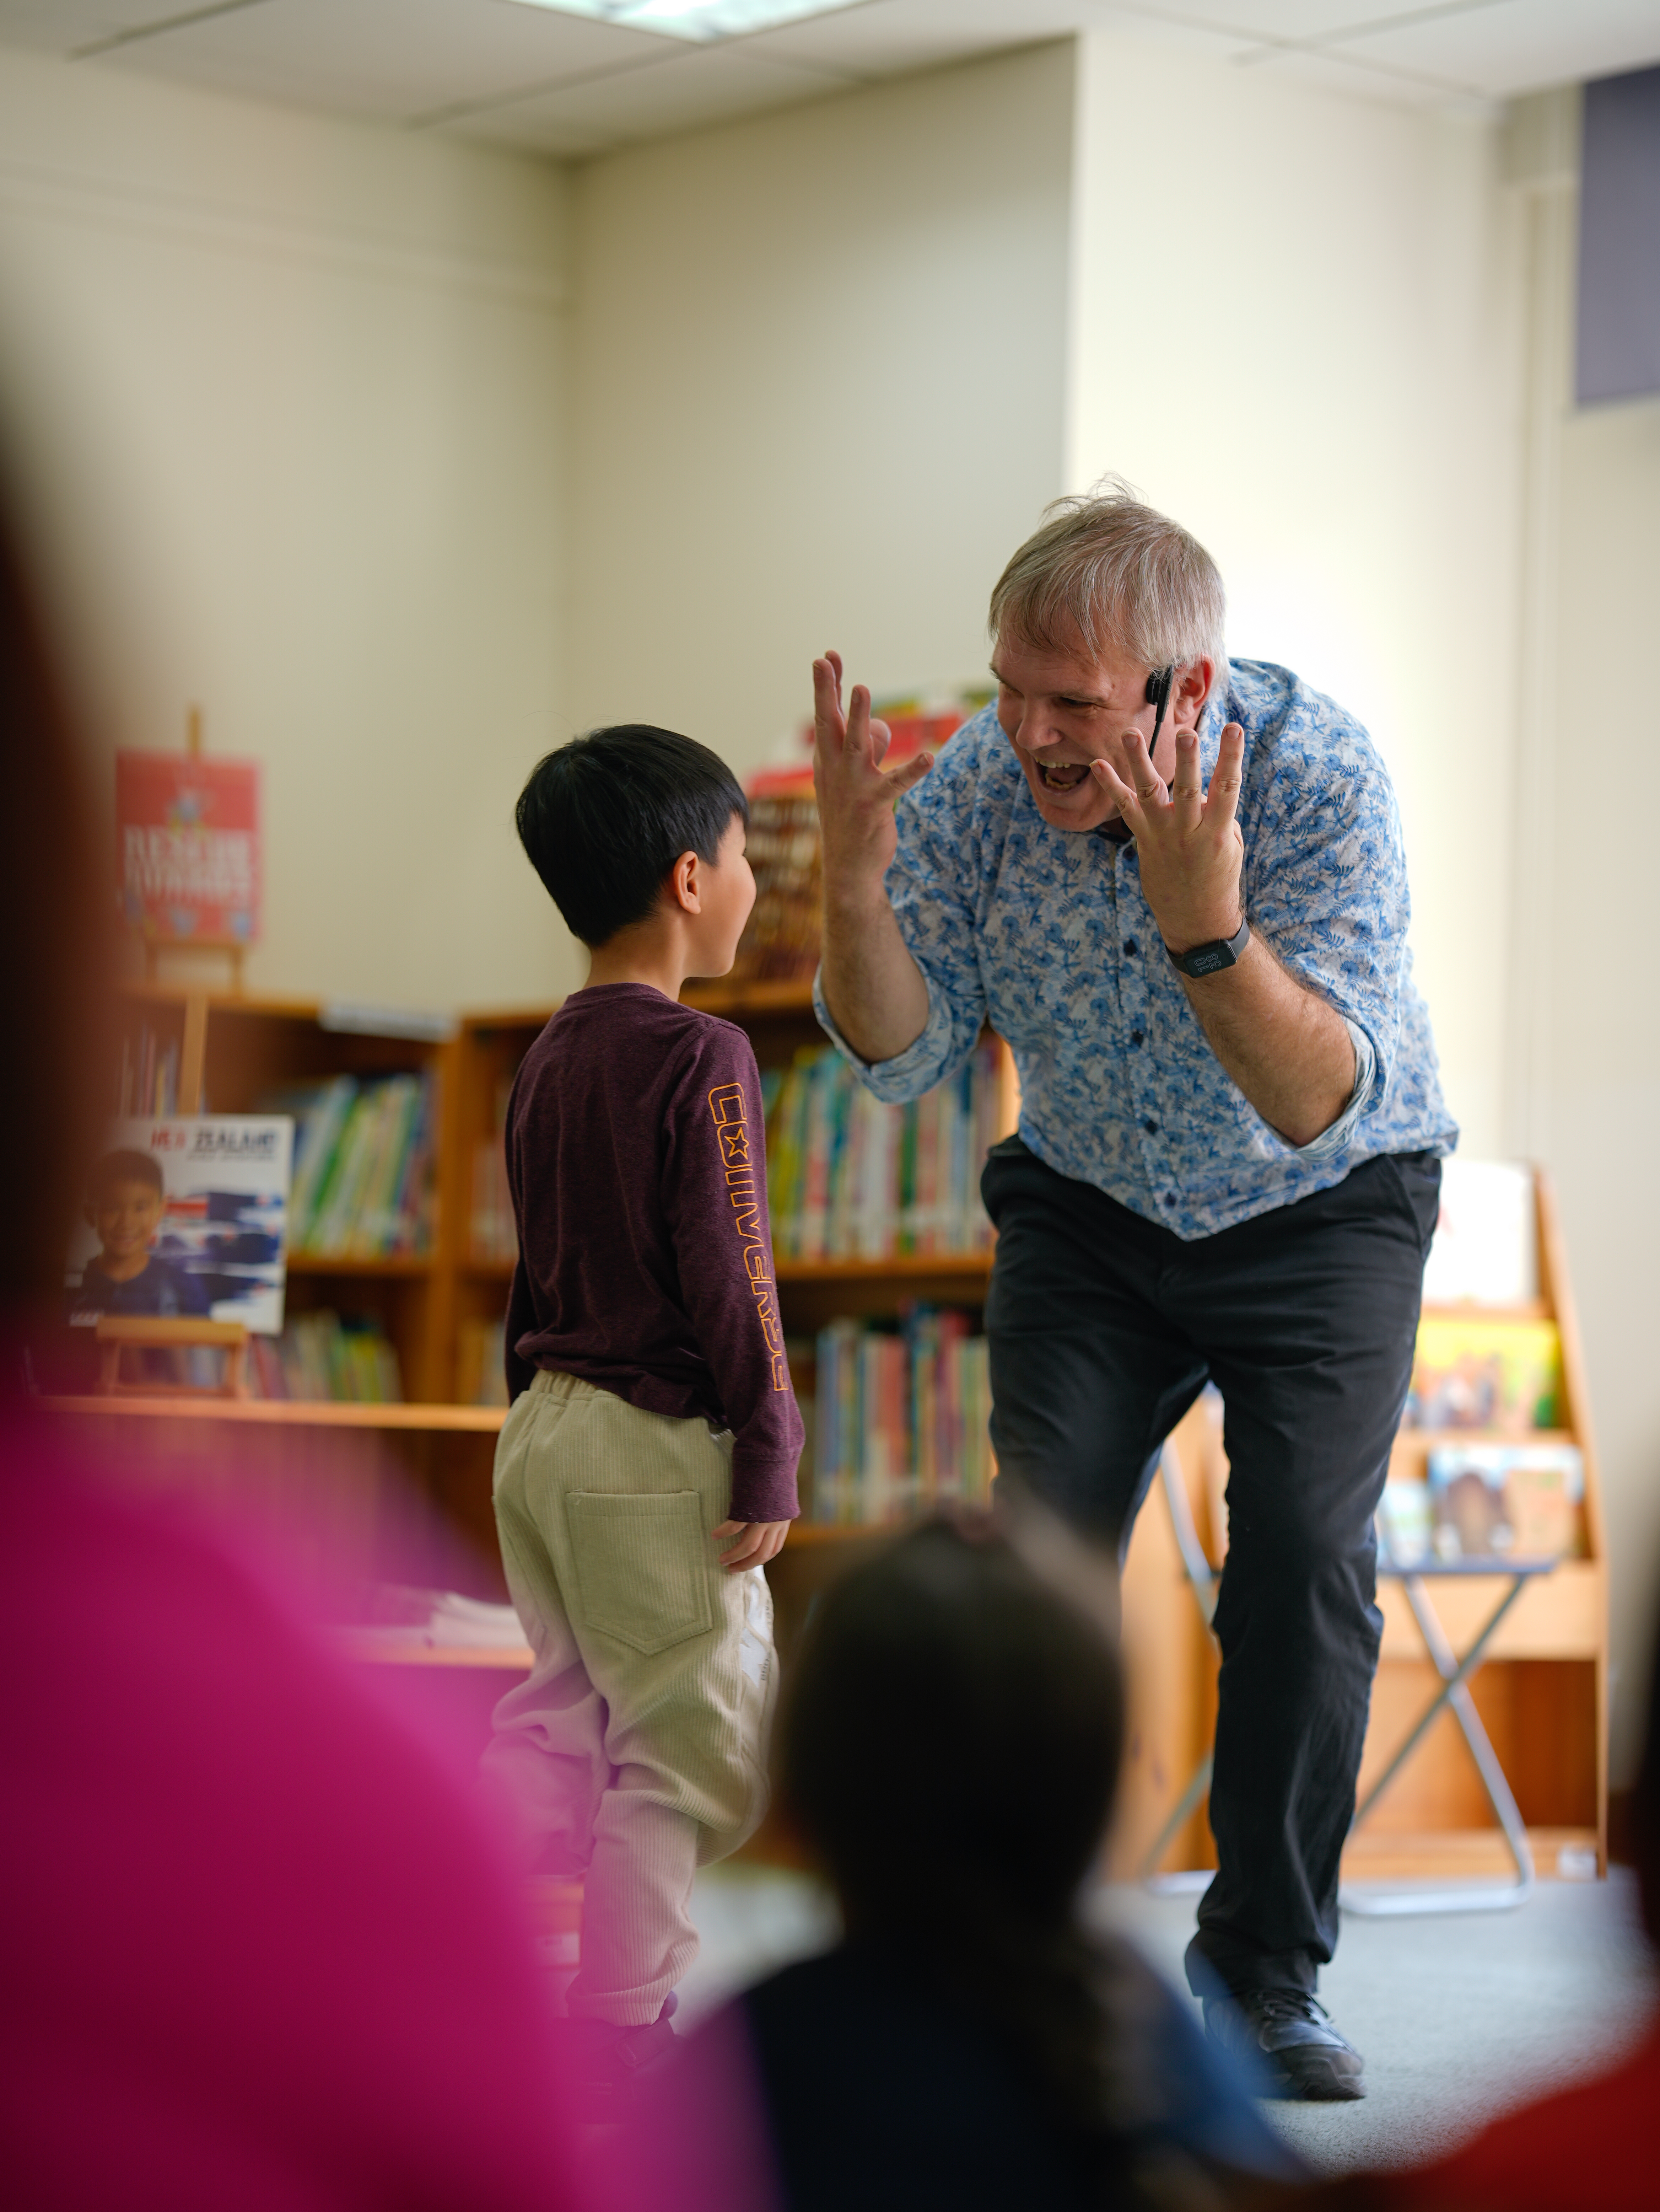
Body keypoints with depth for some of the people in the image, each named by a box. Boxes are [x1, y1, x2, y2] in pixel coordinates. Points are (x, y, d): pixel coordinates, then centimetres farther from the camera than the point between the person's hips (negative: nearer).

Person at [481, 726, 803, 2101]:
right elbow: (728, 1280, -16)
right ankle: (621, 2027, 3)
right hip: (658, 1446, -8)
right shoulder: (701, 1059, -13)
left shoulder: (550, 1058, 11)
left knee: (561, 1722, 17)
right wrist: (769, 1466, -12)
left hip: (545, 1429, 8)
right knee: (697, 1744, 1)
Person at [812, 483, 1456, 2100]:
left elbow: (1322, 1103, -37)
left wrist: (1208, 926, -53)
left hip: (1324, 1214, -2)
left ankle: (1262, 1970, -2)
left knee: (1305, 1551, -16)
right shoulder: (984, 778, -18)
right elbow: (903, 1054, -12)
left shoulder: (1319, 776, -29)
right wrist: (855, 883, -31)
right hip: (1090, 1215, 3)